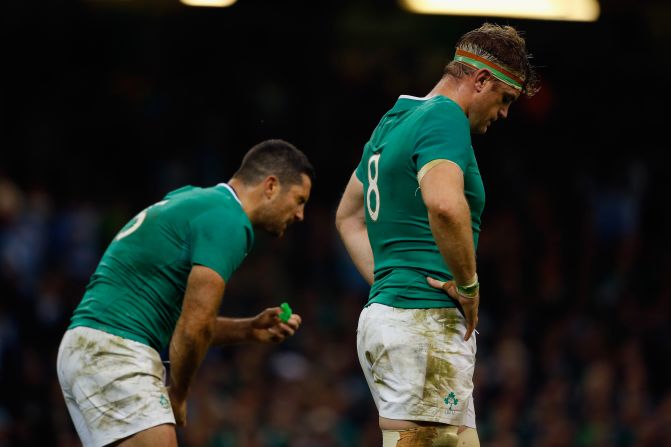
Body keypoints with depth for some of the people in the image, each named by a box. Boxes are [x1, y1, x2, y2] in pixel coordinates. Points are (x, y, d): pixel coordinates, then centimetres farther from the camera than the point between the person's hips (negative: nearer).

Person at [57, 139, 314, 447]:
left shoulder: (195, 203, 21)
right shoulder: (227, 220, -10)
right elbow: (193, 328, -15)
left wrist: (249, 329, 15)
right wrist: (178, 395, -1)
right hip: (115, 350, -10)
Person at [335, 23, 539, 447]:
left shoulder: (393, 122, 19)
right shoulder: (445, 119, -11)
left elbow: (348, 216, 31)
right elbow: (444, 205, -31)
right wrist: (469, 286, -18)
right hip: (427, 321, -10)